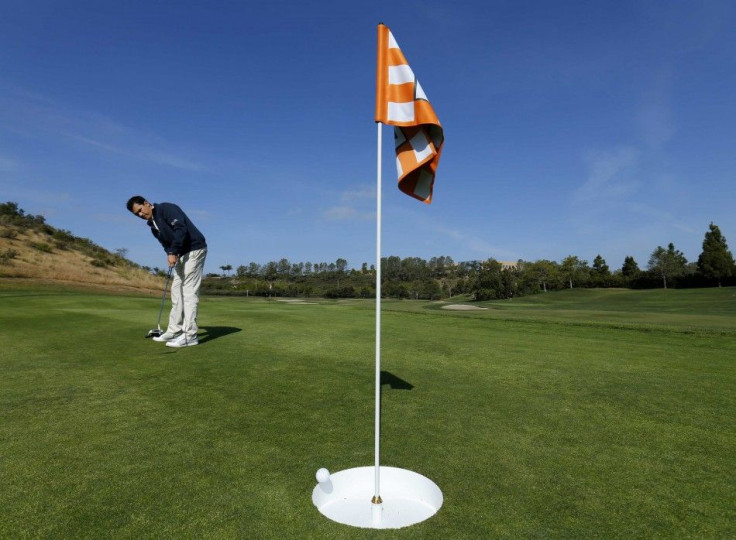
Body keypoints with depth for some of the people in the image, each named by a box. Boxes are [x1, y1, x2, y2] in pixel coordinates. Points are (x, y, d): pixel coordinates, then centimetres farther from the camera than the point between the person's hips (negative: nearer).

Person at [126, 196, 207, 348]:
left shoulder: (166, 208, -10)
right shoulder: (153, 226, 17)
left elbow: (181, 229, -23)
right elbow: (166, 243, 14)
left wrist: (173, 252, -22)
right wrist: (171, 255, -8)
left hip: (194, 250, -10)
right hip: (182, 254, 10)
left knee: (189, 291, -12)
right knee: (176, 291, 9)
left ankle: (190, 335, -12)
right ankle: (174, 331, 16)